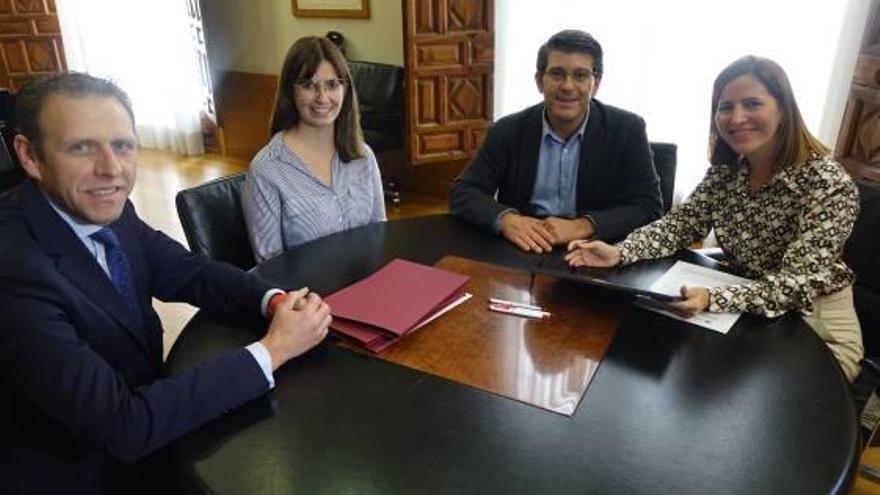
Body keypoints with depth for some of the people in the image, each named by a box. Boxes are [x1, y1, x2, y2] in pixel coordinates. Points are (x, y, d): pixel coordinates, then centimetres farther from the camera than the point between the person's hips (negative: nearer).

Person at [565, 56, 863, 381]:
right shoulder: (727, 169, -5)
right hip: (745, 313, 5)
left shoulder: (829, 184, -22)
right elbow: (682, 224, -7)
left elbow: (797, 284, -27)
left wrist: (713, 299, -44)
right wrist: (618, 253, -27)